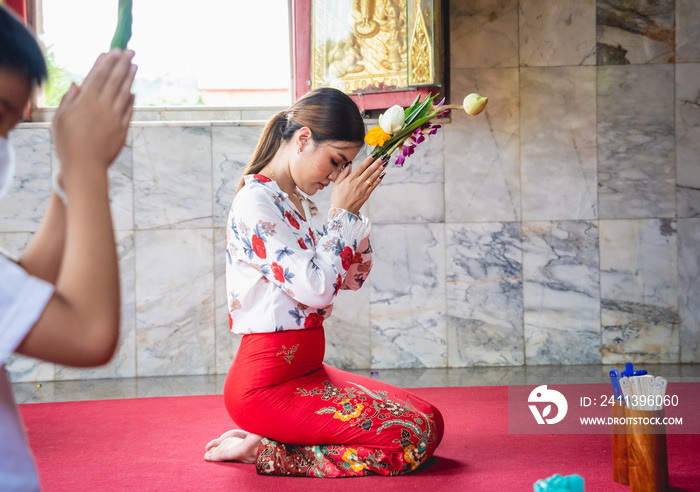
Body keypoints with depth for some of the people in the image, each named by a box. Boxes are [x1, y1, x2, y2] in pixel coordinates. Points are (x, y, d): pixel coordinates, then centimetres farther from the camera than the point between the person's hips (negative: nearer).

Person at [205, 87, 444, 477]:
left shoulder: (296, 202, 13)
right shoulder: (255, 202, -15)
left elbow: (353, 278, 20)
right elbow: (315, 289, -23)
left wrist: (355, 208, 7)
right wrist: (342, 213, -12)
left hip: (306, 370, 10)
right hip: (267, 384, -10)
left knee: (429, 417, 6)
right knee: (414, 436, -16)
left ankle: (269, 445, 4)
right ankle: (264, 451, -8)